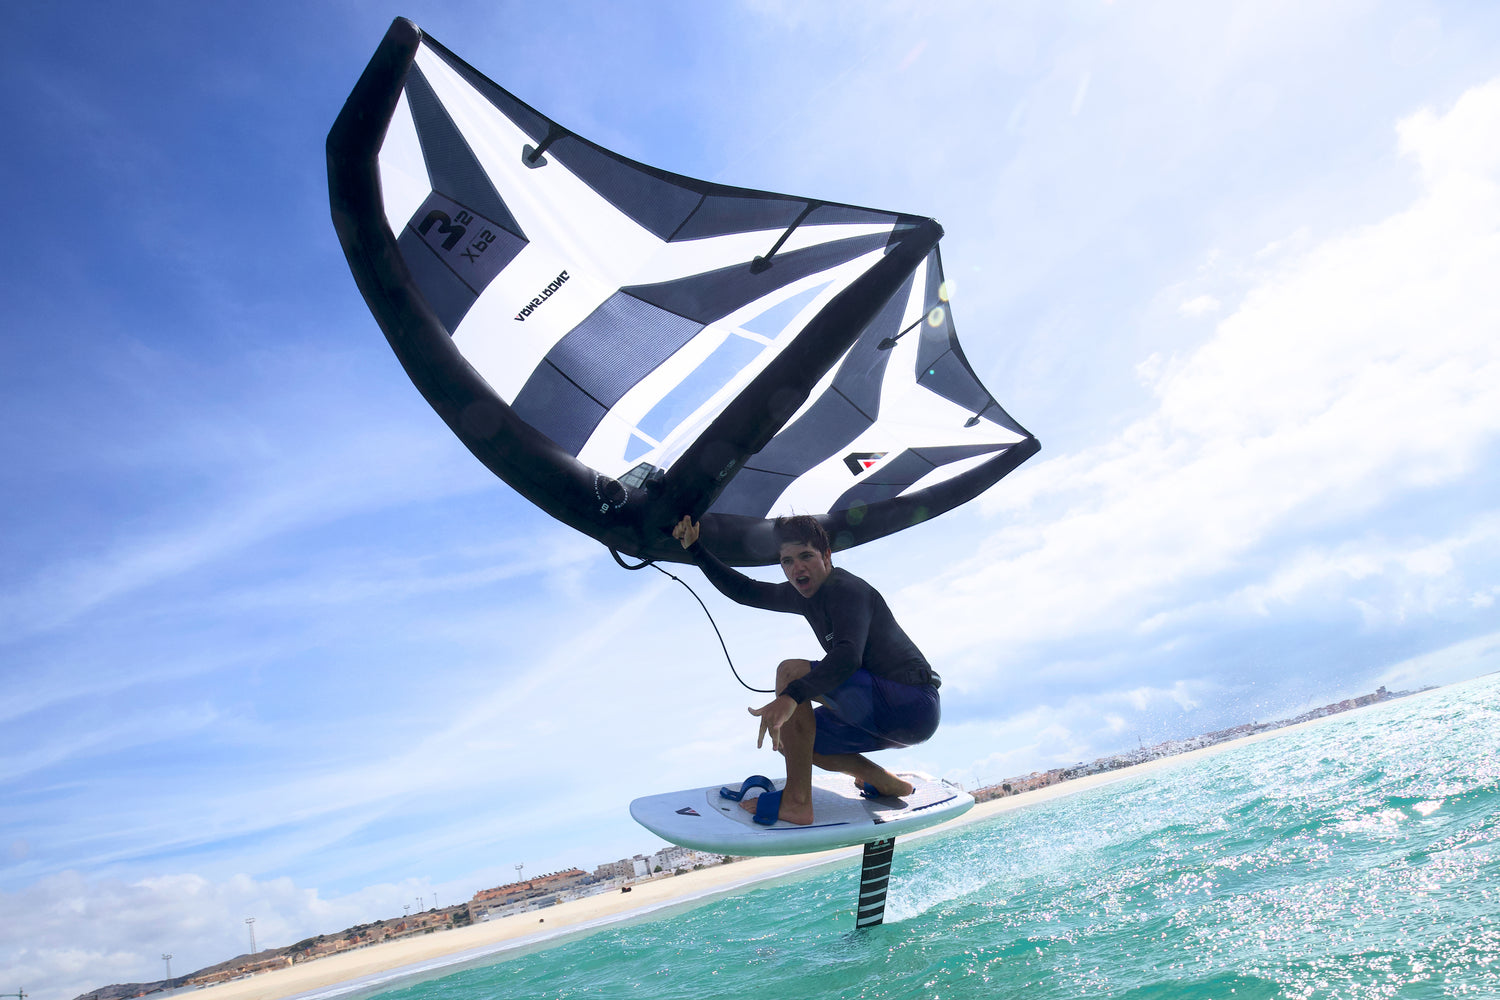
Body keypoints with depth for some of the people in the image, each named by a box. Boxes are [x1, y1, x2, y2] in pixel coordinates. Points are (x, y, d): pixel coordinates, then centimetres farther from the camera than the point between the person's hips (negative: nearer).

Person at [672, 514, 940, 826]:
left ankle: (796, 801, -19)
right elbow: (743, 591, 20)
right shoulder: (806, 593, 11)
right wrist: (694, 549, 16)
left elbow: (848, 656, -33)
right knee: (787, 738, 11)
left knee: (791, 672, -21)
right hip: (888, 718, 10)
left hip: (913, 707, -9)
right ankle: (885, 782, 12)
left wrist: (792, 696, -46)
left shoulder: (846, 589, -16)